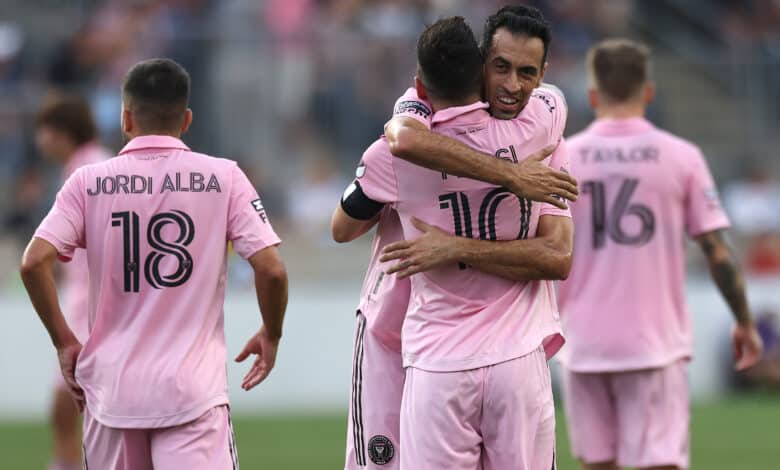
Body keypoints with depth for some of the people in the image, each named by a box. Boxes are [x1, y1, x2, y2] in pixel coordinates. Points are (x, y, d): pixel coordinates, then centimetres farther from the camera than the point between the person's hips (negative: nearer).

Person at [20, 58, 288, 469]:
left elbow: (33, 262, -7)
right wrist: (270, 336, 12)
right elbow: (271, 269, -6)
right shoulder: (222, 177, 0)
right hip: (193, 388, -2)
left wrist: (64, 341, 4)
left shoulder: (89, 181, 2)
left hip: (111, 386, 2)